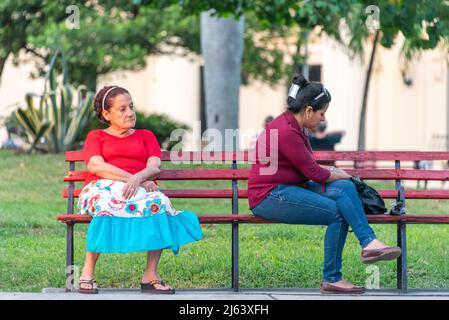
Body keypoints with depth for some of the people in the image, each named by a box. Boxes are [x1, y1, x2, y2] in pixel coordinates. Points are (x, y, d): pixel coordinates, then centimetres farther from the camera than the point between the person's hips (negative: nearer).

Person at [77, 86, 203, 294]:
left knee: (159, 203, -35)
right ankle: (87, 274, -36)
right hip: (103, 187, -2)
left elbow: (154, 167, 7)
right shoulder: (96, 136, 21)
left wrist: (138, 179, -18)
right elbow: (96, 166, -1)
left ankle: (151, 276, -32)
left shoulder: (146, 136, 27)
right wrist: (131, 178, -13)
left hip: (141, 189, 2)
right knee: (107, 204, -41)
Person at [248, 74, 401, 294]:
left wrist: (332, 171, 4)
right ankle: (331, 278, -15)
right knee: (338, 212, -19)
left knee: (345, 188, -13)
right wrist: (340, 175, 2)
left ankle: (369, 243, -24)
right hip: (269, 196, -9)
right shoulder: (286, 132, -20)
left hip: (288, 189, 9)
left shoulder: (294, 126, 12)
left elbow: (307, 167, 20)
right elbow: (313, 173, -15)